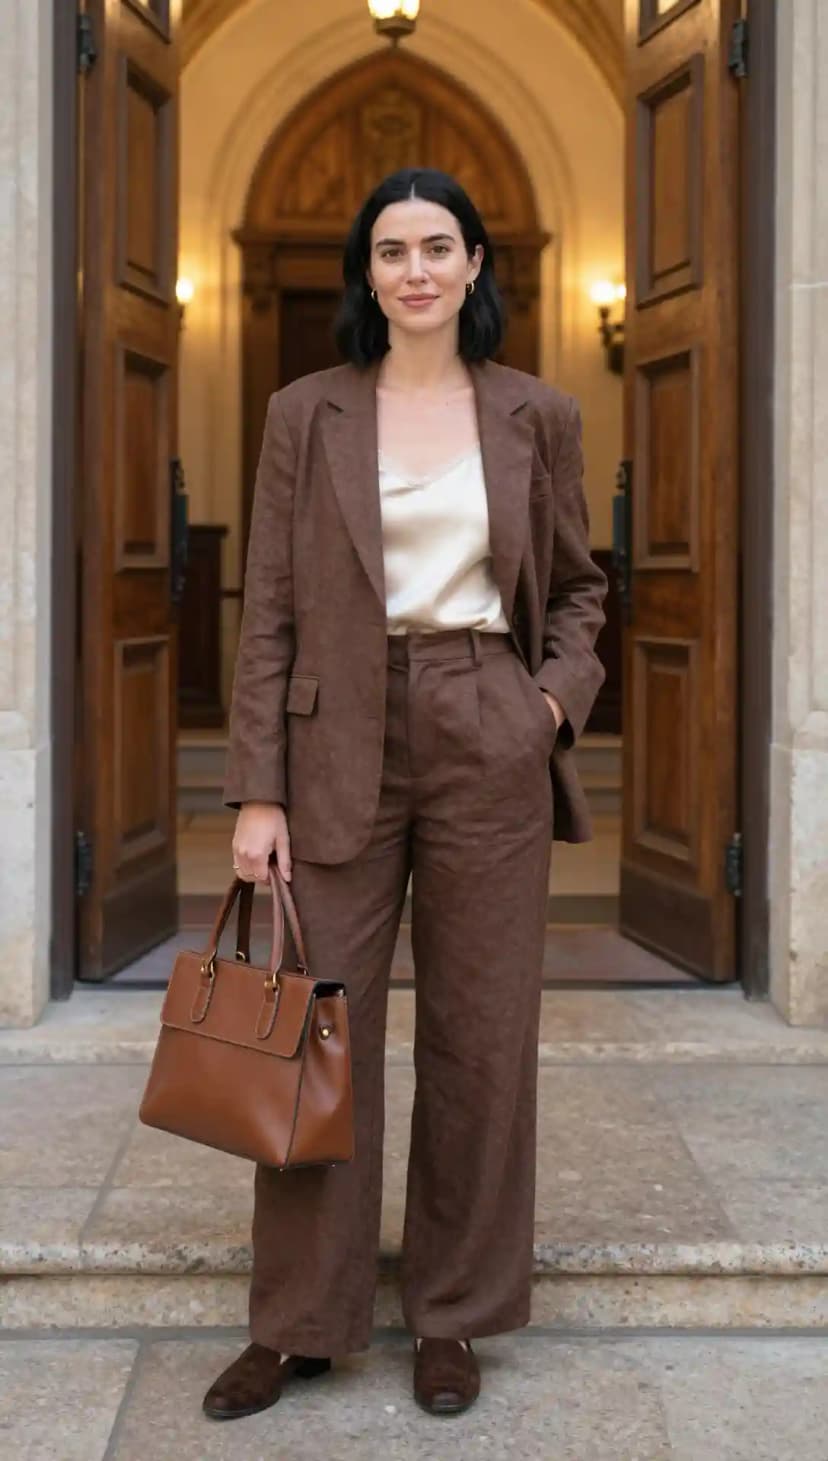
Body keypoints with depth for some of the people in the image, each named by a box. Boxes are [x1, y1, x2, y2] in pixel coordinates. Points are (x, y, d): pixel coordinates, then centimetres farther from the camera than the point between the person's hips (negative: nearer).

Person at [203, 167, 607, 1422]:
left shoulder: (538, 416, 6)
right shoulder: (306, 415, 3)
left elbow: (577, 587, 15)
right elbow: (268, 612, 1)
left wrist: (560, 691, -5)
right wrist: (257, 789, -5)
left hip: (492, 750, 1)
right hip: (343, 746, 0)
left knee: (481, 1036, 5)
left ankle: (453, 1316, 22)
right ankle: (299, 1322, 17)